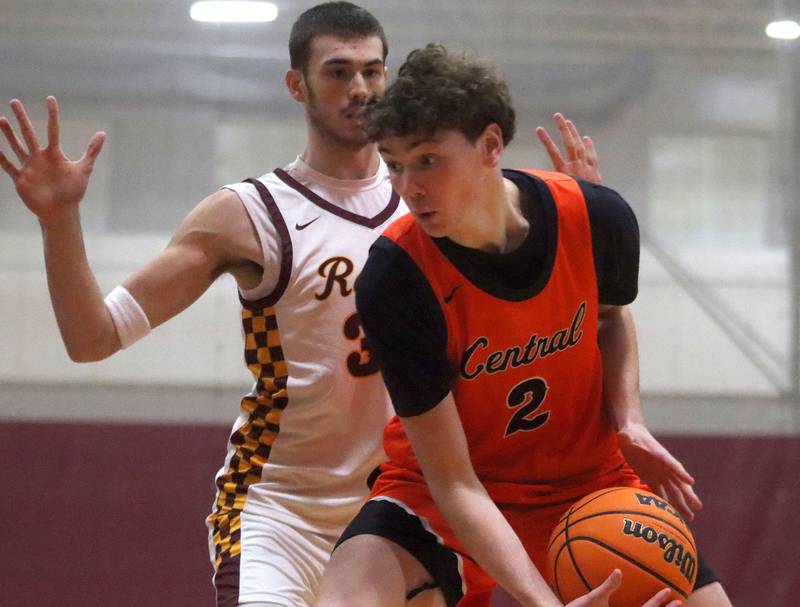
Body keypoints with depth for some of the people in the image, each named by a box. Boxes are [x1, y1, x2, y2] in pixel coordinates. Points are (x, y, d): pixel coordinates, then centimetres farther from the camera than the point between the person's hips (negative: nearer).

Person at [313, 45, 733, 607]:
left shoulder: (599, 218, -17)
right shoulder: (393, 281, -27)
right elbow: (452, 481, -26)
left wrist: (629, 419, -9)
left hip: (591, 479, 4)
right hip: (443, 497, -3)